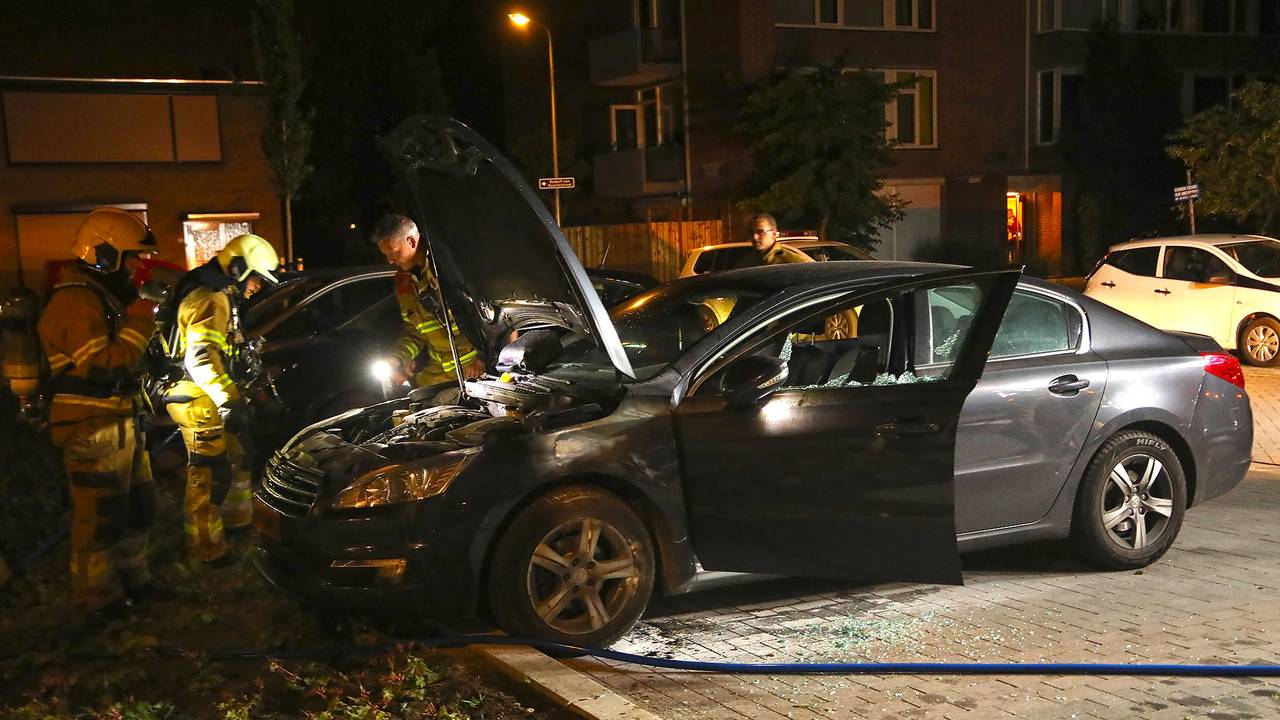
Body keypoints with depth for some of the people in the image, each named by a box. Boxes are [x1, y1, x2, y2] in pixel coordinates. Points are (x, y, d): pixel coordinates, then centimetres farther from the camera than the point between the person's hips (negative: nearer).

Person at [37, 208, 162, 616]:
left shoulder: (105, 296, 17)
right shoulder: (76, 302, -18)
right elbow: (103, 367, -25)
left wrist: (140, 323, 9)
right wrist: (137, 325, -18)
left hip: (119, 422, 11)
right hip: (92, 429, -11)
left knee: (138, 504, 19)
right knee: (101, 516, -2)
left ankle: (131, 579, 33)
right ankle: (99, 598, 10)